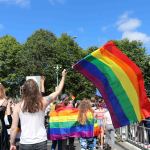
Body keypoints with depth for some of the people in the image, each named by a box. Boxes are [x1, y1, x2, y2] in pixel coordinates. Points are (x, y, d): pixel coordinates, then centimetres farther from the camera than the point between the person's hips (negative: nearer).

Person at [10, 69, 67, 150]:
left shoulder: (18, 106, -5)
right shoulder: (42, 102, -4)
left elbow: (13, 128, -4)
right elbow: (58, 91, 9)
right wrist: (63, 77, 21)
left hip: (25, 143, -1)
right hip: (41, 142, 1)